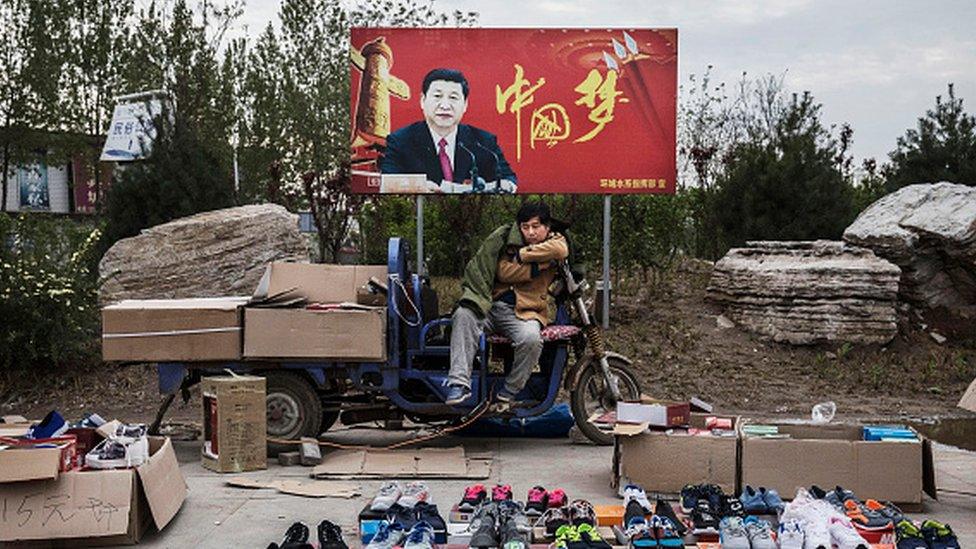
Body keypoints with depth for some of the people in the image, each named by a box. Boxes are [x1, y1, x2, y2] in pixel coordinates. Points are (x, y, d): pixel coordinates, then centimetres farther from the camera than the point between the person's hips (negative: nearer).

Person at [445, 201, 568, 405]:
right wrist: (538, 266, -12)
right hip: (491, 305, 1)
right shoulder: (506, 237, 7)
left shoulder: (555, 241, 9)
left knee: (531, 337, -33)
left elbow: (561, 250, -18)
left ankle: (509, 392, -11)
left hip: (525, 311, -1)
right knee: (463, 315, -28)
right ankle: (459, 384, -29)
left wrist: (522, 254, -11)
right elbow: (504, 272, -8)